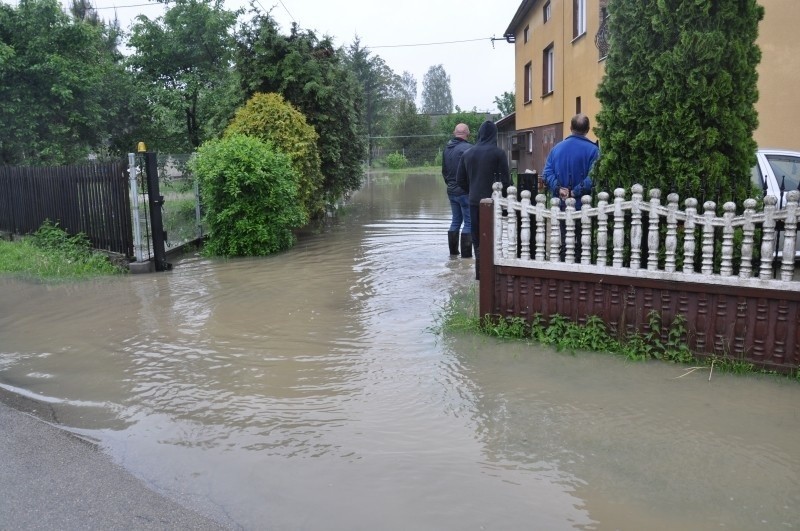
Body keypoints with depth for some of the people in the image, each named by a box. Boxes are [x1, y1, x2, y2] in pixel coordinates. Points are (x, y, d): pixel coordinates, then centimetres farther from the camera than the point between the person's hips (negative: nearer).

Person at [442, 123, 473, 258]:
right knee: (469, 222, 0)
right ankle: (466, 254, 0)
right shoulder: (468, 148, -17)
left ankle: (453, 252, 21)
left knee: (456, 220, 17)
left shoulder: (446, 148, 8)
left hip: (451, 191, 7)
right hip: (465, 191, -7)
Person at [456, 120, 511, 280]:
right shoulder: (498, 153, -8)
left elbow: (460, 179, 8)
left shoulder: (467, 153, 5)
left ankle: (480, 272, 15)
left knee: (477, 237, 11)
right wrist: (501, 195, 8)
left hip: (474, 201, 4)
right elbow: (505, 180, -8)